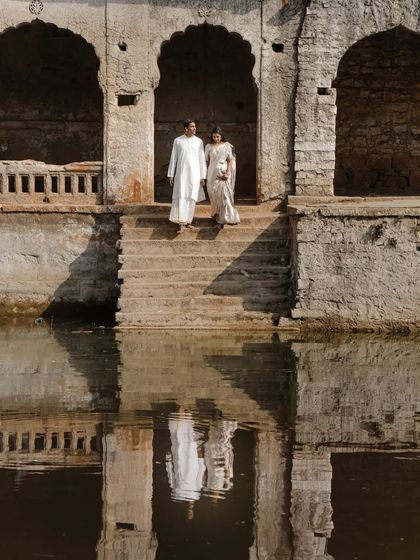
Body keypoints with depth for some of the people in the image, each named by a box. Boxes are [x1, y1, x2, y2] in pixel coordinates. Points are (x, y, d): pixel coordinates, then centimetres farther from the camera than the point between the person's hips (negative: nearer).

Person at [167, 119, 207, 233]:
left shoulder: (198, 141, 5)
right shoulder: (178, 141, 3)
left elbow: (202, 159, 6)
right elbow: (173, 158, 6)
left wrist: (203, 177, 2)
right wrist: (171, 175, 4)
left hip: (194, 174, 2)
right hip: (181, 173, -1)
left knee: (191, 198, 3)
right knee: (181, 197, -11)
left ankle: (188, 221, 17)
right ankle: (181, 224, -16)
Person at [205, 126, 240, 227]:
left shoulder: (227, 146, 0)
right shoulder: (209, 147, 4)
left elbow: (230, 161, 1)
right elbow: (207, 161, 8)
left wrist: (227, 173, -9)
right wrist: (206, 175, 7)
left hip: (223, 173, -2)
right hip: (212, 174, 2)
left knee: (224, 195, -9)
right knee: (214, 195, 3)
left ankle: (225, 218, -6)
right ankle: (216, 214, 17)